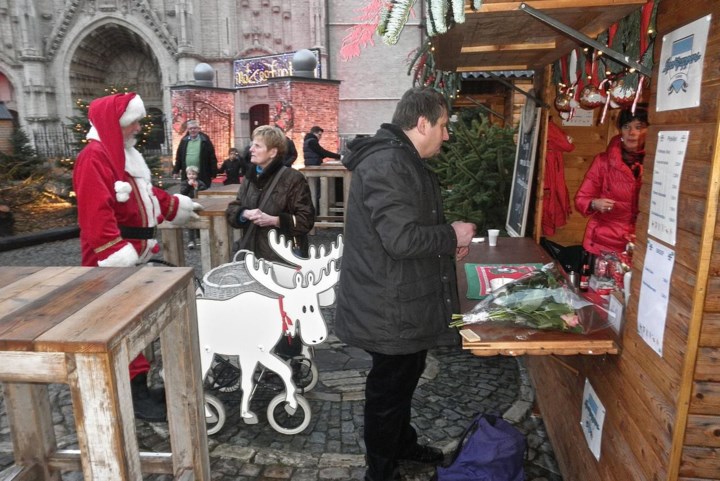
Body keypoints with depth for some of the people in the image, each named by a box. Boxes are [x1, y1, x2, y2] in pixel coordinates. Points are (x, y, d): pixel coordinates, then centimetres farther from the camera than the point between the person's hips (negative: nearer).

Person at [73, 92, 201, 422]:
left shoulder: (124, 155, 16)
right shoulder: (94, 159, -16)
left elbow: (144, 193, 30)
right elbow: (97, 215, -25)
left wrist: (176, 206, 39)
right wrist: (118, 257, -30)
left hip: (136, 253, 10)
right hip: (116, 259, -10)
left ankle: (139, 384, 27)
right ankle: (135, 393, 6)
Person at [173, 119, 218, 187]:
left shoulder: (205, 140, -1)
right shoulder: (184, 141, 10)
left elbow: (212, 157, -3)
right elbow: (179, 157, 13)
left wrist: (213, 173, -7)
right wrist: (176, 170, 8)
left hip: (202, 175, -3)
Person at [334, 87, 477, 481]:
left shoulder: (403, 160, 12)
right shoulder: (386, 164, -24)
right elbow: (401, 238, -31)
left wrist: (448, 240, 4)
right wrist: (452, 236, -15)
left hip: (402, 300, 11)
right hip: (391, 307, -11)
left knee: (406, 375, 26)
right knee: (389, 386, 8)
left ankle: (402, 442, 49)